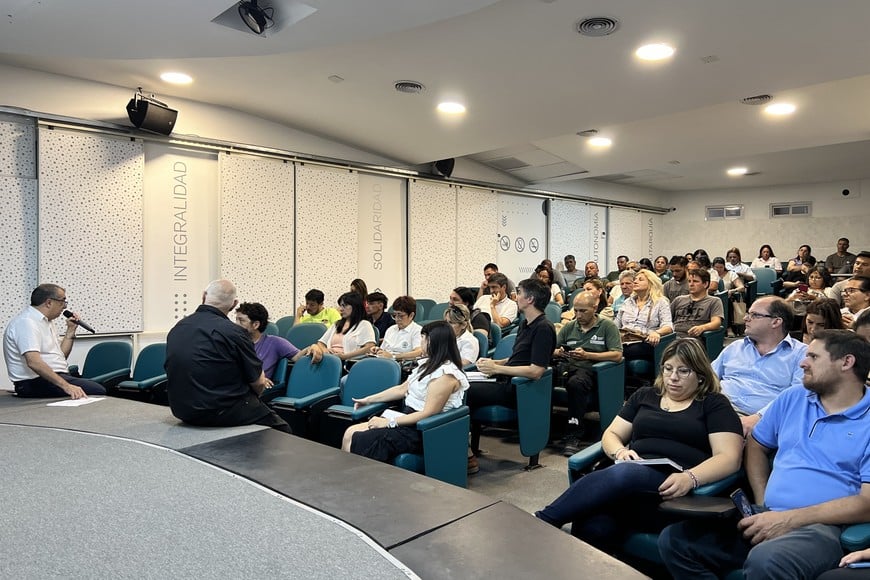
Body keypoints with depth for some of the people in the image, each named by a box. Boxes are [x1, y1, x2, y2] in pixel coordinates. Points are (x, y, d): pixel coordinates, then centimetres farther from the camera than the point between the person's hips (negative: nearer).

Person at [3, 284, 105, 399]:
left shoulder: (47, 321, 17)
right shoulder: (26, 322, -15)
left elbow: (61, 355, 19)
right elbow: (34, 362, -28)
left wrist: (71, 330, 10)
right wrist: (66, 386, -34)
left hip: (57, 377, 10)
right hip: (37, 381, -10)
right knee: (97, 390, -23)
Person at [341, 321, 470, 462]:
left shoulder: (446, 374, -19)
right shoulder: (429, 363, 10)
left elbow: (428, 413, -21)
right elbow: (402, 389, 18)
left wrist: (389, 422, -19)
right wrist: (368, 400, 19)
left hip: (421, 432, -9)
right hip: (407, 419, 9)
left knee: (356, 441, -14)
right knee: (350, 433, -3)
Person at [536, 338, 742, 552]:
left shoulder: (714, 404, 12)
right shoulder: (645, 396, 24)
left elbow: (729, 458, -1)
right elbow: (611, 435, 22)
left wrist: (689, 478, -21)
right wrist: (620, 452, -3)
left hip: (672, 488, -3)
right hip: (631, 473, 3)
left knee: (623, 473, -38)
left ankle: (541, 521, -31)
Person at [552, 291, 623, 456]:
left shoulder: (607, 326, 9)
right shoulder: (569, 327, 24)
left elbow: (617, 355, -3)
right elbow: (552, 350, 23)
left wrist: (587, 355, -11)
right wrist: (558, 353, -3)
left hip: (589, 368, -4)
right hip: (566, 365, 4)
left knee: (576, 382, -39)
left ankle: (574, 435, -31)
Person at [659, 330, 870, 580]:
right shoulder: (791, 399, 17)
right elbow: (756, 445, 25)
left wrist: (789, 519, -17)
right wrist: (762, 504, 8)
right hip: (769, 517, 6)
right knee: (674, 540, -14)